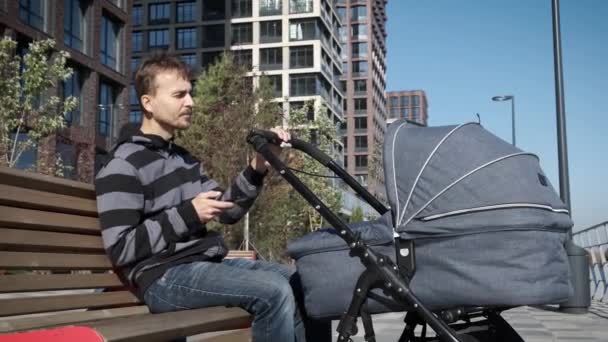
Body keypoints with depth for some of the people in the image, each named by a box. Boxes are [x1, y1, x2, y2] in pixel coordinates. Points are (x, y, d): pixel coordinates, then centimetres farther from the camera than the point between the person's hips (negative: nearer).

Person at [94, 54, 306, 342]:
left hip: (206, 263, 9)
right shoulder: (124, 165, -8)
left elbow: (227, 212, 15)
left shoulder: (182, 157, 20)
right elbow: (120, 249, -15)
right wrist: (188, 215, -17)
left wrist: (257, 168, -2)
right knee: (274, 292, -27)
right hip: (165, 277, -9)